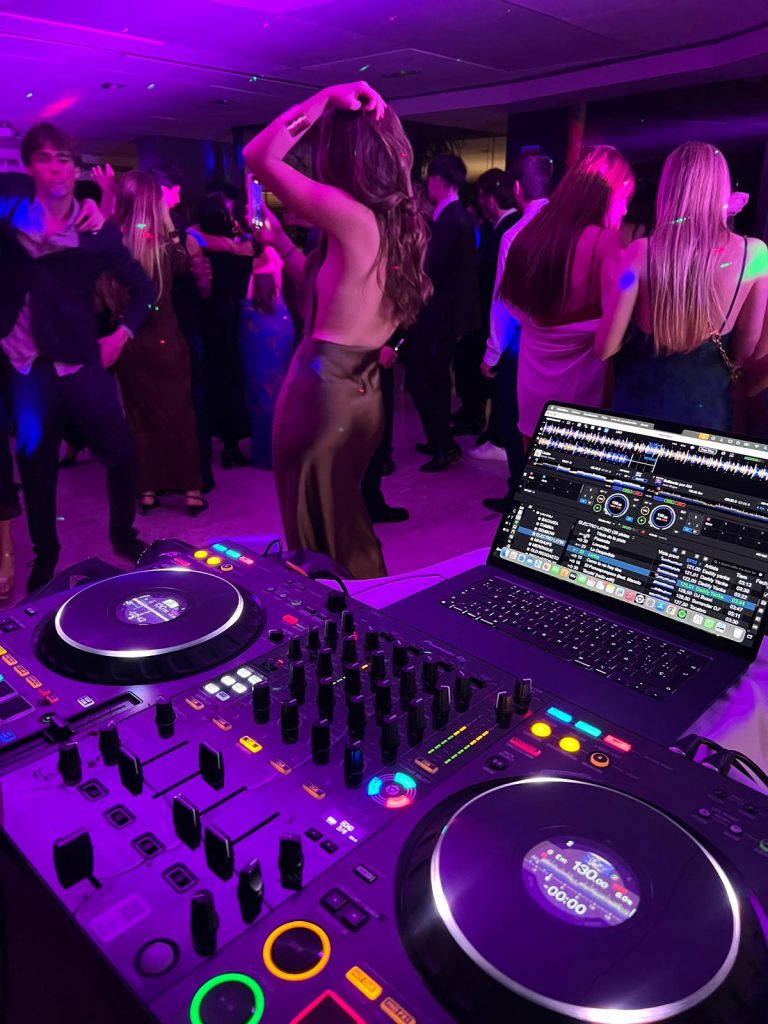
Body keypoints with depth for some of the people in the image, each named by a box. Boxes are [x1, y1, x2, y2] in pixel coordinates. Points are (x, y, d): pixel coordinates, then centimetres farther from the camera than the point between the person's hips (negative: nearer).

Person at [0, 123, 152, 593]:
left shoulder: (98, 231, 1)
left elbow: (144, 287, 8)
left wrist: (122, 334, 0)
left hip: (83, 360, -1)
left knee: (121, 451, -2)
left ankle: (123, 534, 23)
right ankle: (45, 555, 26)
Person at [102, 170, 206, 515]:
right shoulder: (159, 241, -12)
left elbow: (104, 298, 3)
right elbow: (183, 263, 8)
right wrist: (168, 220, 7)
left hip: (127, 344, 3)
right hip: (163, 341, -3)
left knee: (139, 417, 13)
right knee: (178, 414, 8)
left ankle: (147, 491, 18)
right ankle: (191, 490, 11)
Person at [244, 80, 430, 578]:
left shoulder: (348, 213, -16)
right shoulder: (404, 219, 7)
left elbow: (258, 156, -5)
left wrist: (325, 98, -3)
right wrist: (281, 243, 19)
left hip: (322, 387, -8)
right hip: (364, 389, 8)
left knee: (316, 534, 7)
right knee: (346, 527, 23)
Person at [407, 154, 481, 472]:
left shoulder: (448, 221, -20)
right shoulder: (460, 216, 11)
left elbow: (431, 274, -22)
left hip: (437, 313, -10)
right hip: (449, 310, 10)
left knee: (418, 379, -4)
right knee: (436, 377, 18)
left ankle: (444, 445, 0)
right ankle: (441, 440, 28)